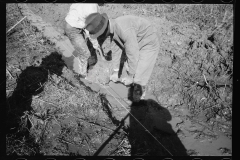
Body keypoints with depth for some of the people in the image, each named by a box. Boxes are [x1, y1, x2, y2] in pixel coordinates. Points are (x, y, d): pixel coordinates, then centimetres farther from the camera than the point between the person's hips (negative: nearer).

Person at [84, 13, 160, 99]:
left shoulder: (124, 30, -37)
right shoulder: (112, 28, -8)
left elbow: (132, 54, -31)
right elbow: (116, 50, 1)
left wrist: (130, 76, -19)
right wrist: (115, 72, 4)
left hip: (149, 44, -8)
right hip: (136, 44, 8)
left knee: (138, 75, -6)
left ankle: (141, 92, 20)